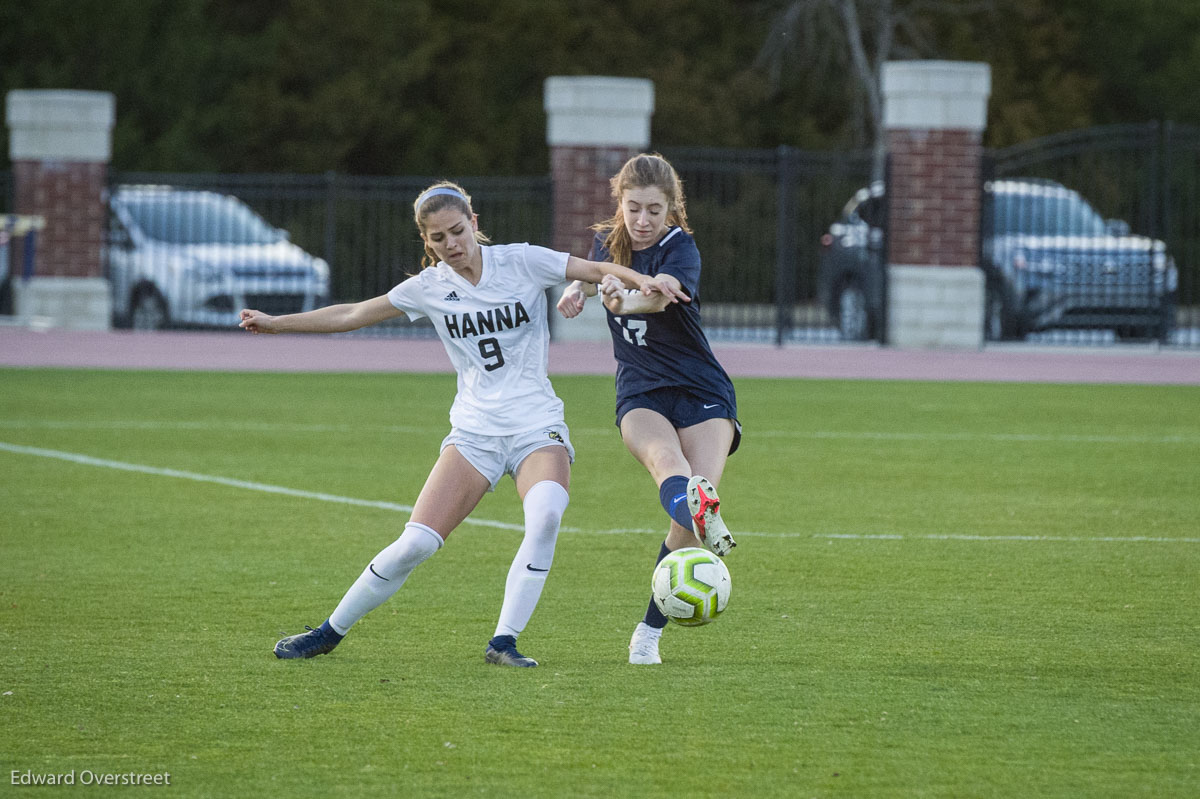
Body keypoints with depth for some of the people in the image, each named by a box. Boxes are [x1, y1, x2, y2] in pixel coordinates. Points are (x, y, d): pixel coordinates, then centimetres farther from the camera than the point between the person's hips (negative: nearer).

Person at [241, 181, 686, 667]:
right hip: (474, 432, 2)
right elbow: (352, 315, 13)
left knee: (545, 514, -33)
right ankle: (330, 632, 8)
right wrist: (277, 323, 12)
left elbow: (599, 271, -6)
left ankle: (503, 642, -25)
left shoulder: (521, 262, -3)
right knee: (415, 544, -10)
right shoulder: (429, 287, 5)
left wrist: (643, 282, -26)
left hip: (537, 426, -1)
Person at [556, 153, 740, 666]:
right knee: (666, 459, -34)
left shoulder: (680, 247, -11)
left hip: (702, 393, -2)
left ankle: (650, 632, -6)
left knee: (694, 508, -21)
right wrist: (576, 289, 9)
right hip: (640, 395, 3)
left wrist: (627, 300, -57)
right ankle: (704, 521, -70)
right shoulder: (607, 242, 7)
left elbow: (662, 292, -35)